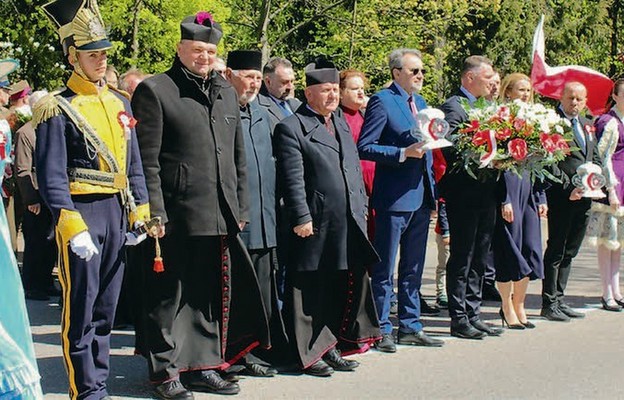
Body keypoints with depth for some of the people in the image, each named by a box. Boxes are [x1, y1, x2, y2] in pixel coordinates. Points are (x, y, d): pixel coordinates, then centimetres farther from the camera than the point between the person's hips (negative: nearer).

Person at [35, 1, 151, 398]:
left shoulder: (120, 102, 12)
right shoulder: (58, 109, -7)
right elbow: (51, 176, -11)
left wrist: (139, 212, 7)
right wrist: (72, 226, -20)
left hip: (117, 213, 6)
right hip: (81, 212, -6)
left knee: (106, 308, 13)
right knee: (81, 310, -2)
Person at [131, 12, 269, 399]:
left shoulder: (226, 92, 15)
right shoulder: (154, 90, -3)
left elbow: (238, 157, 19)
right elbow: (147, 160, -8)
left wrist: (241, 207, 14)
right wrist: (156, 214, -13)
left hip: (221, 218, 6)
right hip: (177, 215, -6)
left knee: (213, 295, 11)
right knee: (168, 295, 3)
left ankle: (204, 366, 23)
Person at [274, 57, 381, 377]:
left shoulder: (341, 123, 18)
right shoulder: (291, 128, -7)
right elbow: (293, 179, -12)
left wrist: (361, 208, 16)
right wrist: (301, 218, -16)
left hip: (350, 225, 7)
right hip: (315, 227, -7)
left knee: (345, 288, 11)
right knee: (310, 291, 2)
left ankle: (331, 347, 23)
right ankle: (307, 354, 11)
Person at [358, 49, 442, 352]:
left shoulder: (420, 103, 16)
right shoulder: (382, 101, -9)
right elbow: (365, 147, -14)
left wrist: (432, 190, 15)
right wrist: (403, 153, -22)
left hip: (421, 196, 8)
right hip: (394, 196, -8)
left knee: (413, 268, 14)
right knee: (384, 269, 0)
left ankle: (410, 326, 23)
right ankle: (381, 330, 8)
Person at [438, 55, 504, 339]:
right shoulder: (453, 107, -9)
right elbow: (449, 148, -20)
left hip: (486, 192, 9)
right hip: (464, 193, -9)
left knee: (479, 259, 13)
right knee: (461, 259, -2)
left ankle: (473, 314, 21)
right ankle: (459, 319, 4)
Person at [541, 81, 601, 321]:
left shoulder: (586, 124, 17)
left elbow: (595, 159, 19)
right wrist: (569, 187, -18)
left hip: (583, 197, 8)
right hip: (561, 197, -8)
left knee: (569, 252, 13)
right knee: (556, 251, -2)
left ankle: (559, 300, 21)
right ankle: (549, 304, 5)